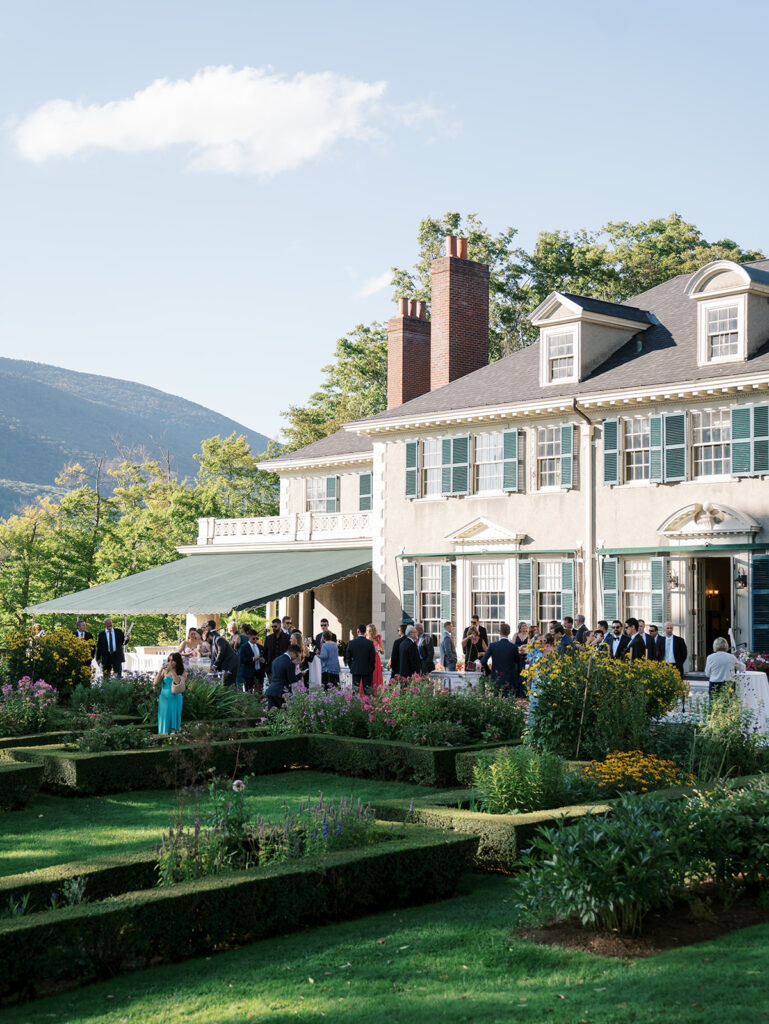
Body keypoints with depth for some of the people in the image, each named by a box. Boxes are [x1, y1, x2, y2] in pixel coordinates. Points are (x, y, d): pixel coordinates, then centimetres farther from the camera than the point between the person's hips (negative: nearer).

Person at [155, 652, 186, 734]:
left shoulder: (183, 674, 0)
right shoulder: (165, 672, 3)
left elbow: (179, 683, -18)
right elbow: (155, 683, -4)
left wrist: (172, 671, -21)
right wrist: (161, 669, -12)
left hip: (175, 700, -2)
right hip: (164, 700, 2)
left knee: (173, 721, -1)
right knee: (164, 722, 3)